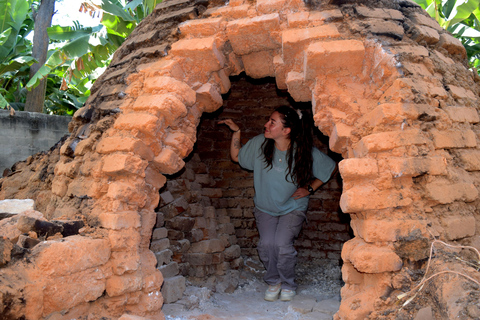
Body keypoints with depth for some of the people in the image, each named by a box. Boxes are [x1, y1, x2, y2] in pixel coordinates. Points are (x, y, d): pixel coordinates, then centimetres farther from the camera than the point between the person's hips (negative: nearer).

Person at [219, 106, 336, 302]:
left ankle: (288, 285, 6)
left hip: (293, 208, -2)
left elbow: (332, 168, -2)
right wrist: (236, 132, -7)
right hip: (265, 208, 2)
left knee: (282, 244, -24)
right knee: (266, 243, -20)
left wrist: (309, 188, -6)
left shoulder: (305, 153, -18)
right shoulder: (259, 144, -12)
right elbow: (236, 156, 5)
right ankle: (273, 281, 11)